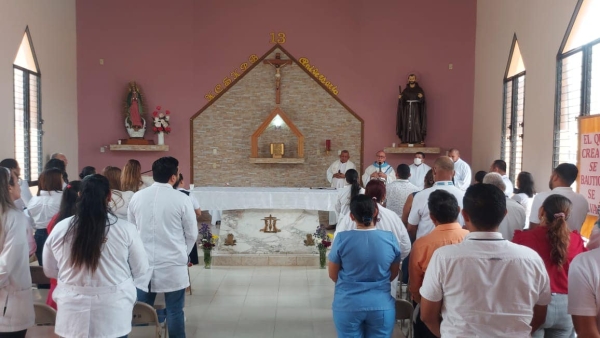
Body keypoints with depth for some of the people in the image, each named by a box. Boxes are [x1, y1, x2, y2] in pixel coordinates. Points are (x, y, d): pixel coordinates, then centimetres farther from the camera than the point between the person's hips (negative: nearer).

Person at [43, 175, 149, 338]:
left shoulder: (60, 229, -8)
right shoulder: (125, 229, -14)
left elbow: (50, 271, 7)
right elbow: (140, 270, -3)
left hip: (73, 314, 2)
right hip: (113, 315, -2)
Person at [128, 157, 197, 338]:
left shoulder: (137, 197, -1)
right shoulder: (182, 200, -10)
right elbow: (192, 234, -2)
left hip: (143, 264, 3)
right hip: (173, 266, -3)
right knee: (174, 313, 7)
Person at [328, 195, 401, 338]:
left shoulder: (342, 239, -12)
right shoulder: (390, 238, -7)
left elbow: (333, 275, 0)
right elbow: (394, 274, 7)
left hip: (347, 306, -1)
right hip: (381, 306, 1)